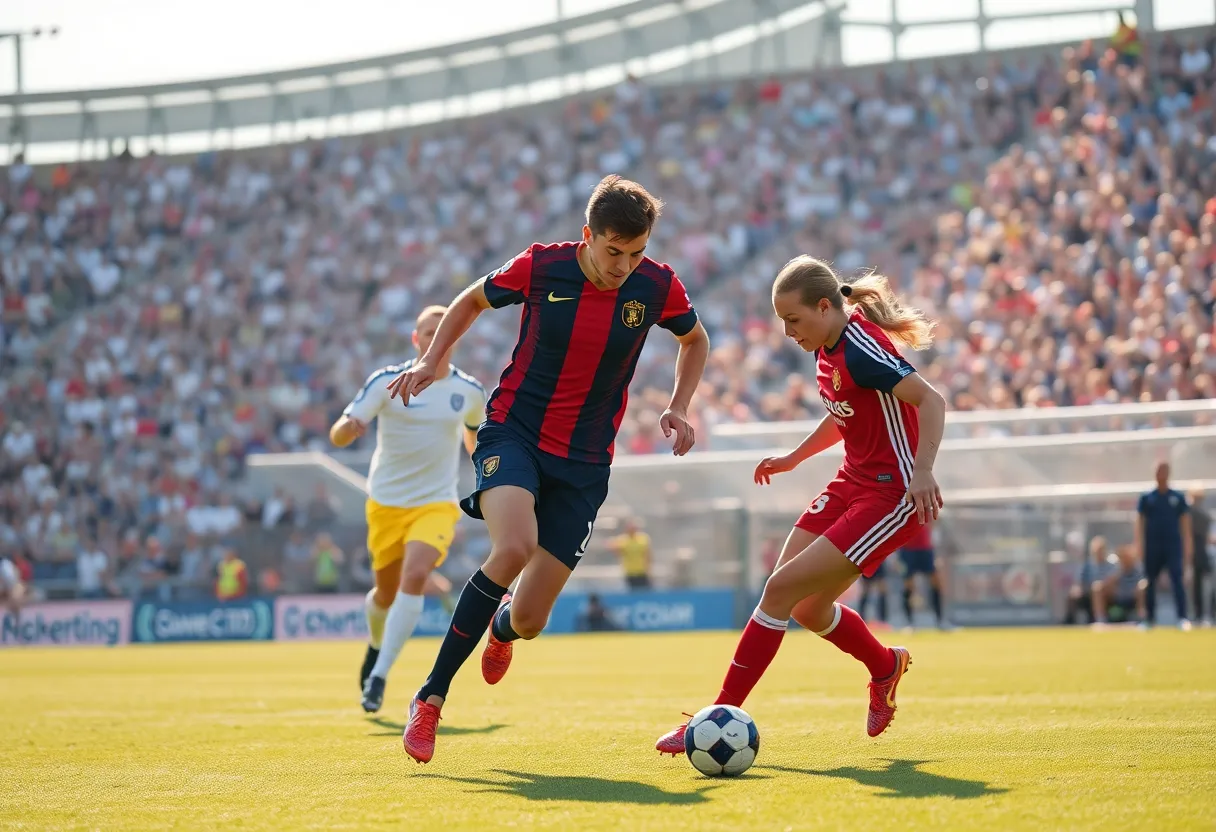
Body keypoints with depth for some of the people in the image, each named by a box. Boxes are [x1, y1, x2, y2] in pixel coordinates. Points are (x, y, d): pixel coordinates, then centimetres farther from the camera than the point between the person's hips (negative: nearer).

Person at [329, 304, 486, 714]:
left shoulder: (470, 391, -3)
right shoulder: (386, 381, -10)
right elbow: (337, 436, -16)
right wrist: (349, 426, -39)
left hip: (437, 505, 0)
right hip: (386, 505, 0)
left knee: (414, 577, -24)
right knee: (387, 592, 13)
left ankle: (379, 675, -21)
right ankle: (376, 643, 49)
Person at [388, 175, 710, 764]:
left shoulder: (657, 287, -7)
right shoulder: (539, 267, -11)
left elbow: (695, 340, 15)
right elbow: (473, 301, 10)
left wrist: (679, 409, 1)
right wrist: (431, 361, -3)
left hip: (584, 462, 2)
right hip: (513, 432, -2)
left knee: (528, 620, -2)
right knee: (514, 548, -34)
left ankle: (502, 630, 42)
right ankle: (431, 698, -20)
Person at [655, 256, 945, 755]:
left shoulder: (861, 350, -21)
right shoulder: (828, 350, 7)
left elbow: (931, 401, -28)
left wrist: (922, 472, -39)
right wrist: (794, 458, 24)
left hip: (892, 497, -9)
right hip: (852, 484, 9)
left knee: (781, 590, -14)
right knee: (805, 606, 11)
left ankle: (722, 718, -8)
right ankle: (886, 667, 39)